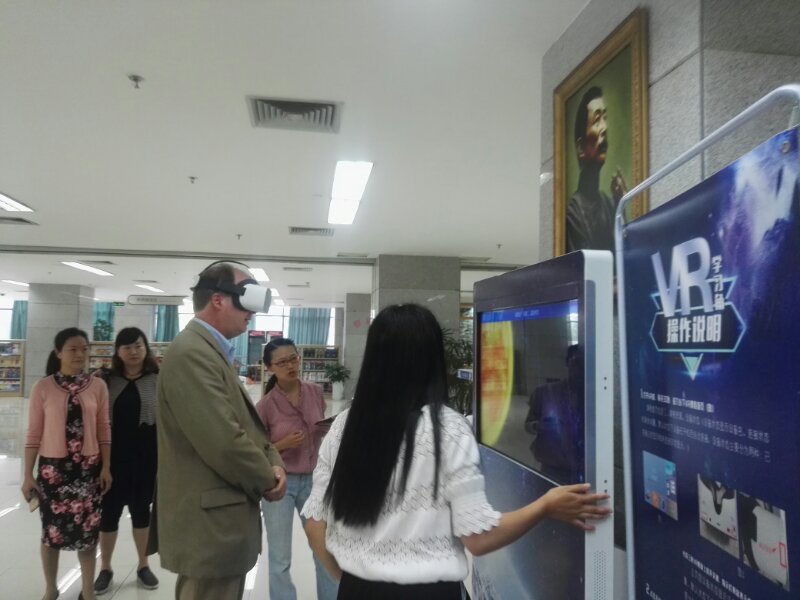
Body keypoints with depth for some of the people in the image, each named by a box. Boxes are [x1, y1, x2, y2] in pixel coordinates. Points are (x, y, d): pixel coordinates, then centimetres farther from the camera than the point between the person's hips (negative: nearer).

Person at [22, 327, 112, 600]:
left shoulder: (98, 386, -1)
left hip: (88, 468, 1)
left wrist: (106, 467, 0)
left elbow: (103, 430, 2)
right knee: (52, 529, 11)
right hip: (53, 467, -1)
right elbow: (34, 434, -3)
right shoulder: (43, 387, -5)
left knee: (87, 529, 7)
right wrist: (28, 475, -3)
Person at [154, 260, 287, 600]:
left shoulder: (213, 351, 13)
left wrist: (273, 462, -2)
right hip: (211, 521, -10)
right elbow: (223, 442, -27)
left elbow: (245, 421, 15)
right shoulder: (192, 353, -21)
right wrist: (267, 480, -11)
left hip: (218, 518, 10)